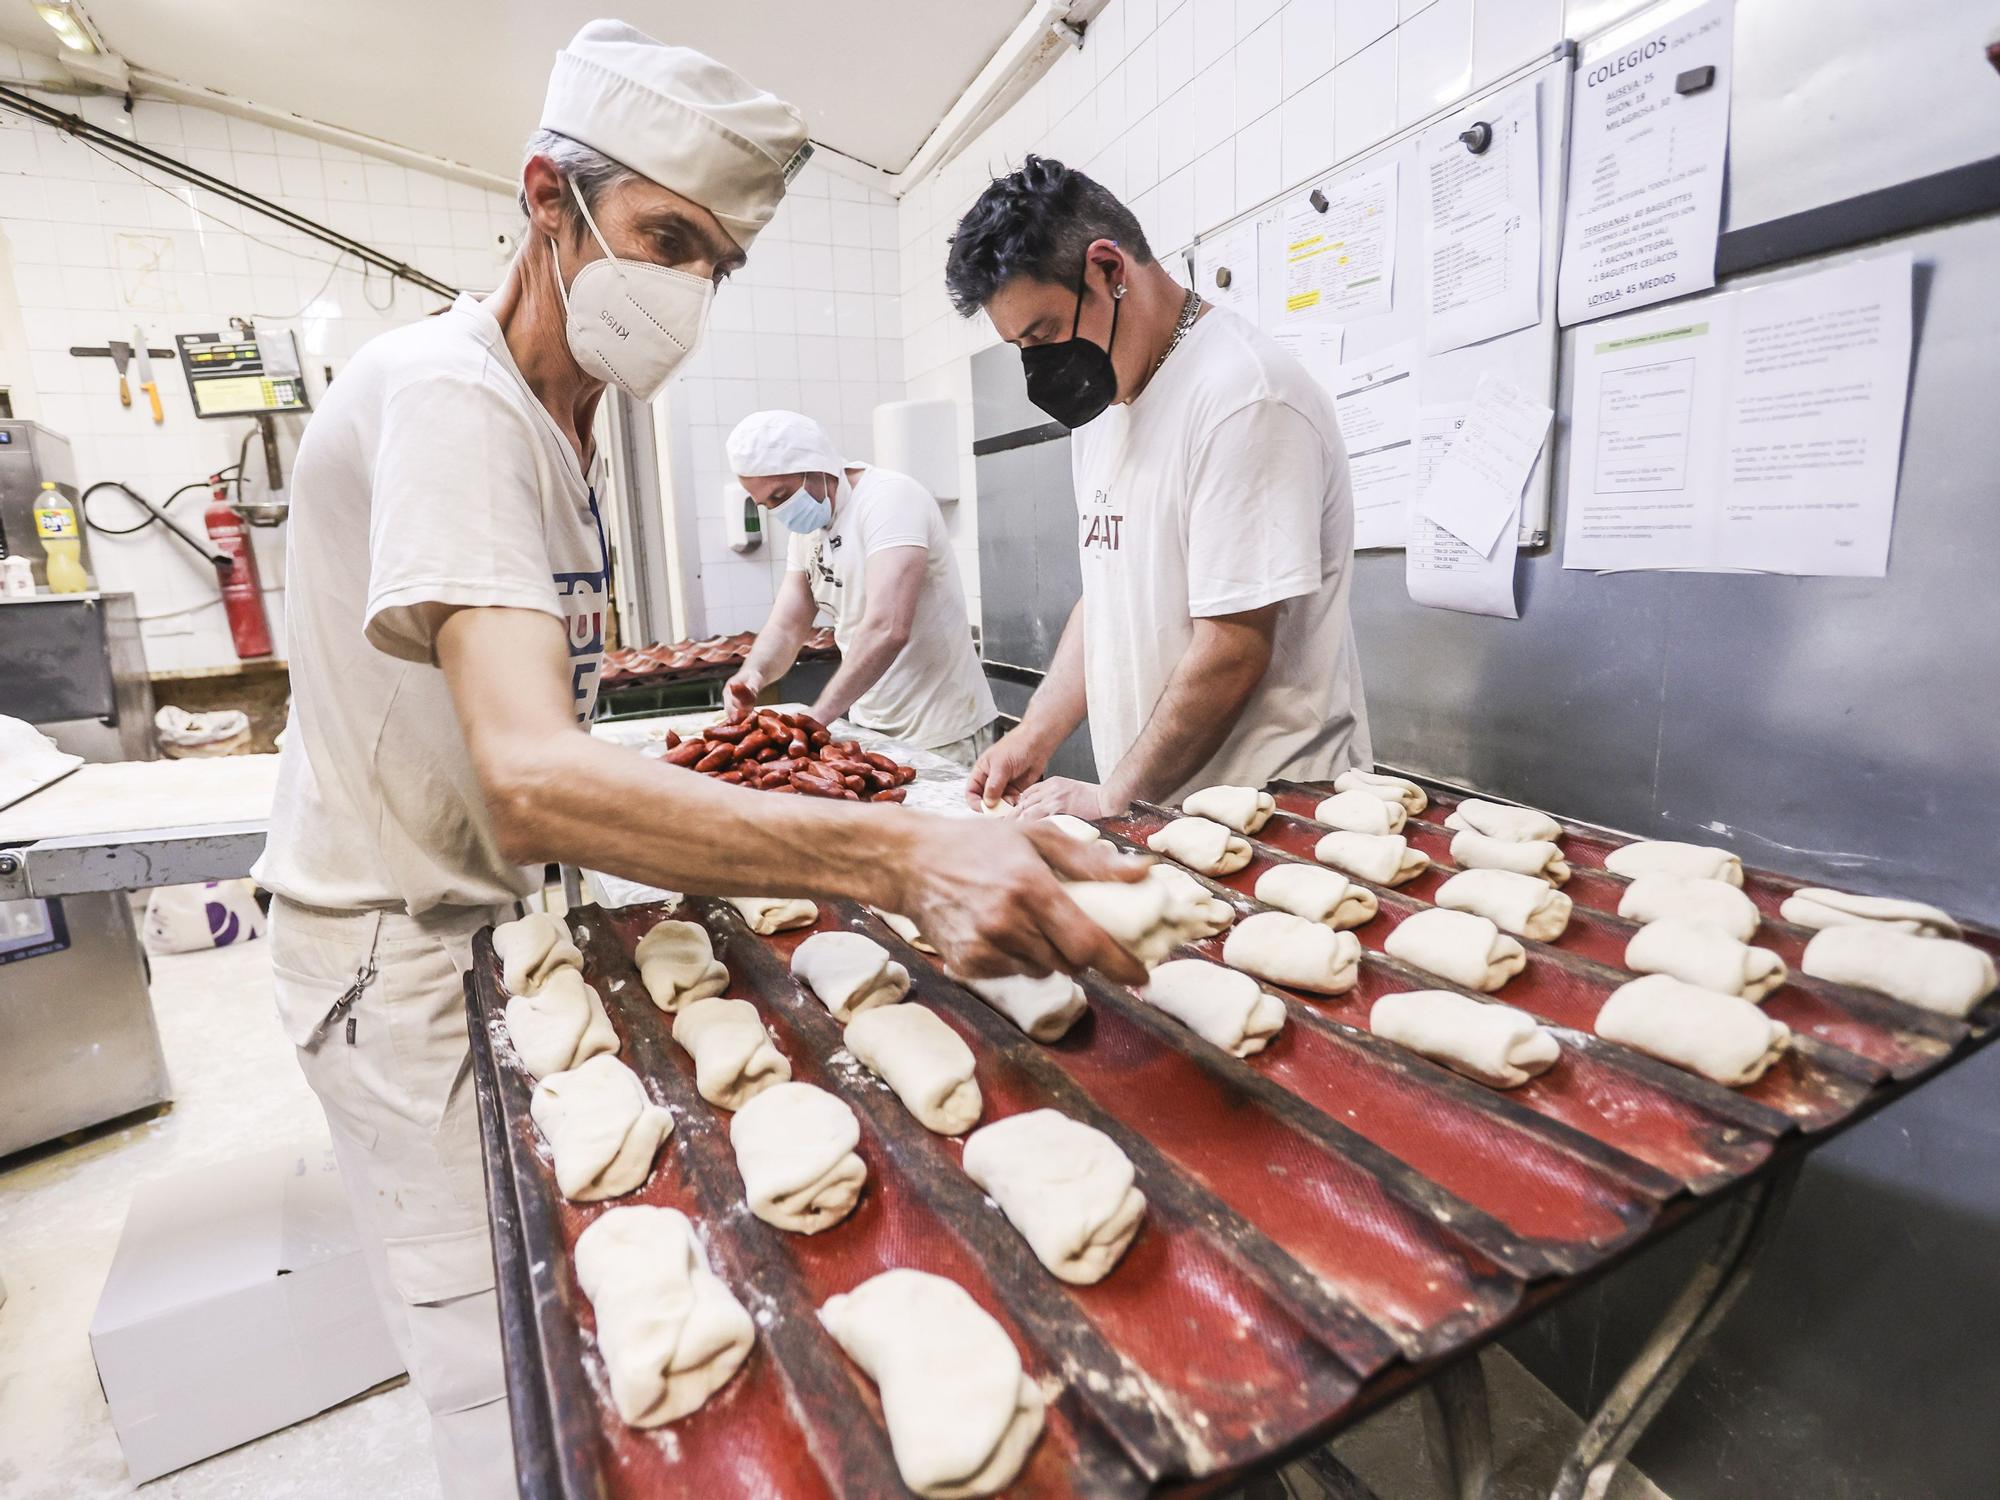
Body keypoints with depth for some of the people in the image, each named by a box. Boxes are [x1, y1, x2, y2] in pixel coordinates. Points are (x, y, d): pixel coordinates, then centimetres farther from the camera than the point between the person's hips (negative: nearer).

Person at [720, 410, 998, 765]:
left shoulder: (890, 497, -19)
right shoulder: (806, 527, 8)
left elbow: (887, 630, -31)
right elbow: (785, 628, 7)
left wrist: (817, 718, -31)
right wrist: (753, 673, -14)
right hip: (871, 725, 8)